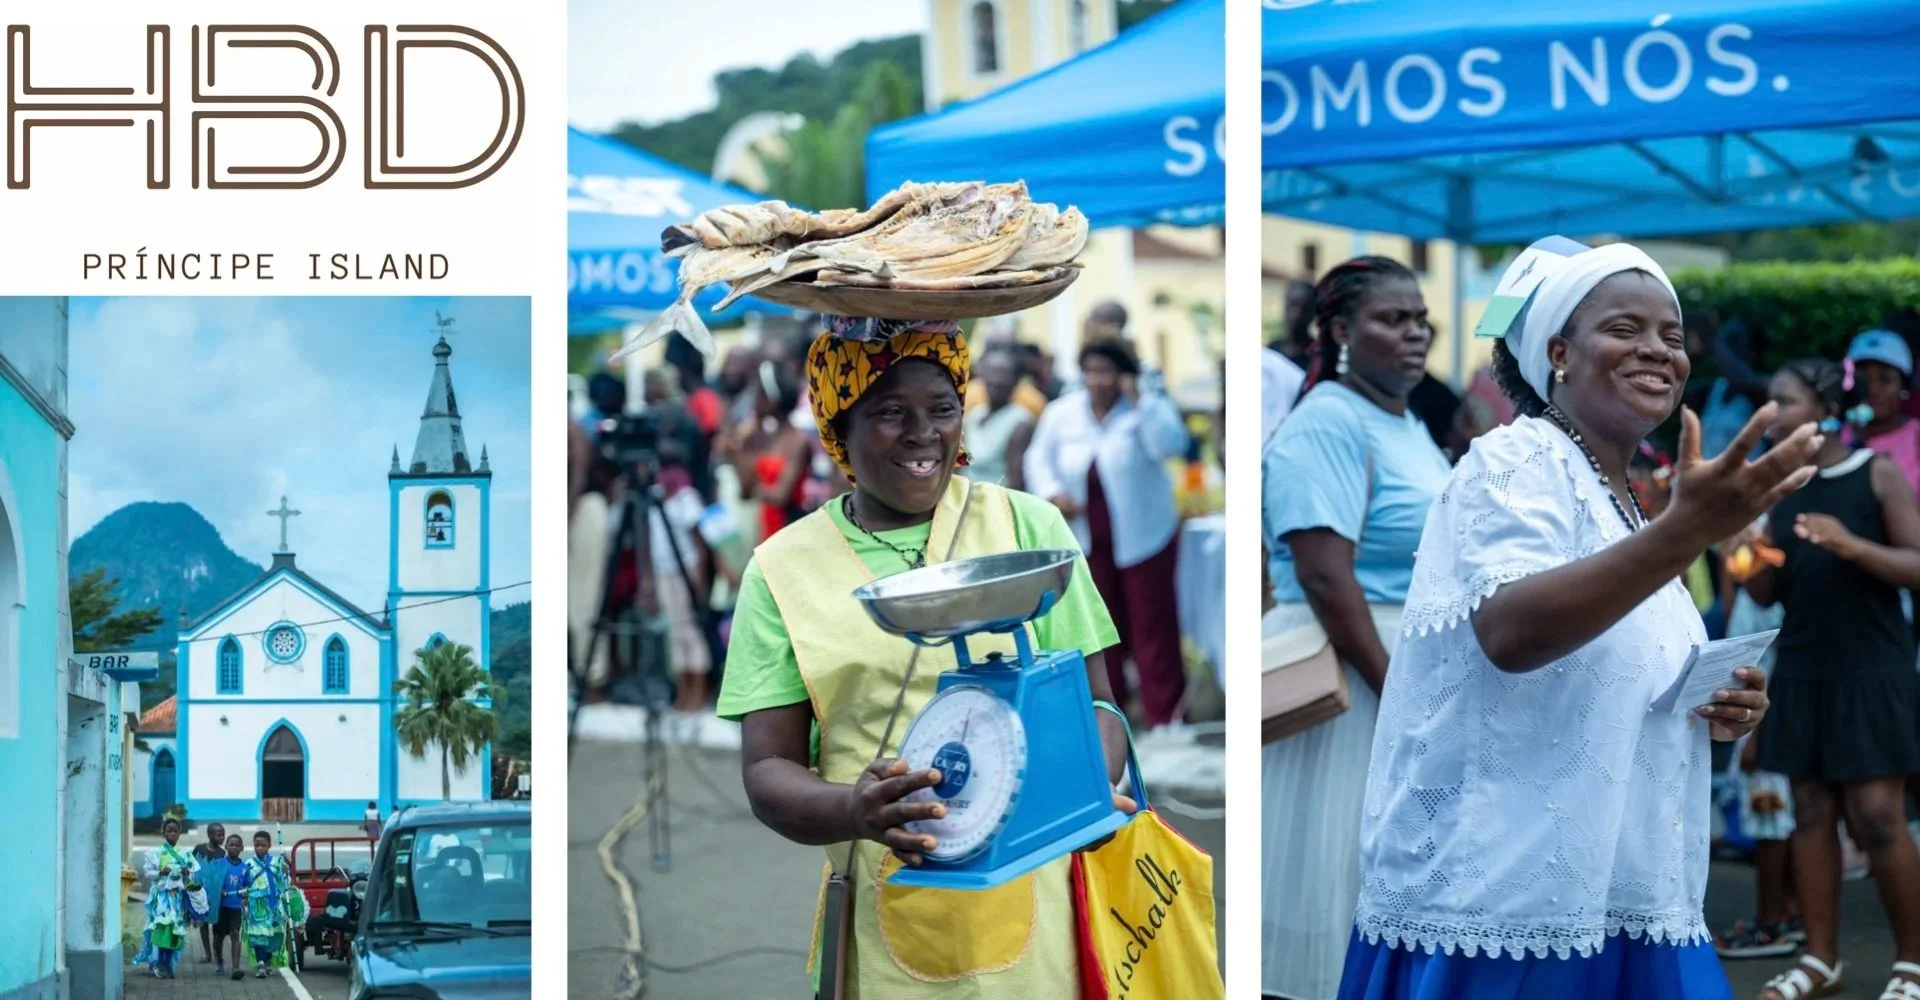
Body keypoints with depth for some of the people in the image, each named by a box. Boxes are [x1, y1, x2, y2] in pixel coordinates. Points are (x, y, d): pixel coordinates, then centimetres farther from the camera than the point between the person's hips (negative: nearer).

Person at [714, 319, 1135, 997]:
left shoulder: (1027, 525, 4)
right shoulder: (783, 568, 3)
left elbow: (1092, 702, 6)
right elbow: (767, 770, 0)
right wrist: (854, 811, -22)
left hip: (1037, 909, 0)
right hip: (883, 921, 0)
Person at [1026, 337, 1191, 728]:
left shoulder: (1147, 409, -10)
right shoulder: (1061, 413, 1)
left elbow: (1171, 446, -26)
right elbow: (1039, 458, 7)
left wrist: (1138, 402, -28)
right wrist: (1053, 495, -10)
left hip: (1144, 538, -4)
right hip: (1089, 540, 4)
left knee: (1152, 625, -2)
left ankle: (1163, 711, 3)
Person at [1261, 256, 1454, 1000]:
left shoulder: (1410, 428, 15)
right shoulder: (1329, 426, -14)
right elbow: (1325, 578, -22)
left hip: (1411, 671, 9)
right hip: (1351, 678, -9)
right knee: (1339, 865, -6)